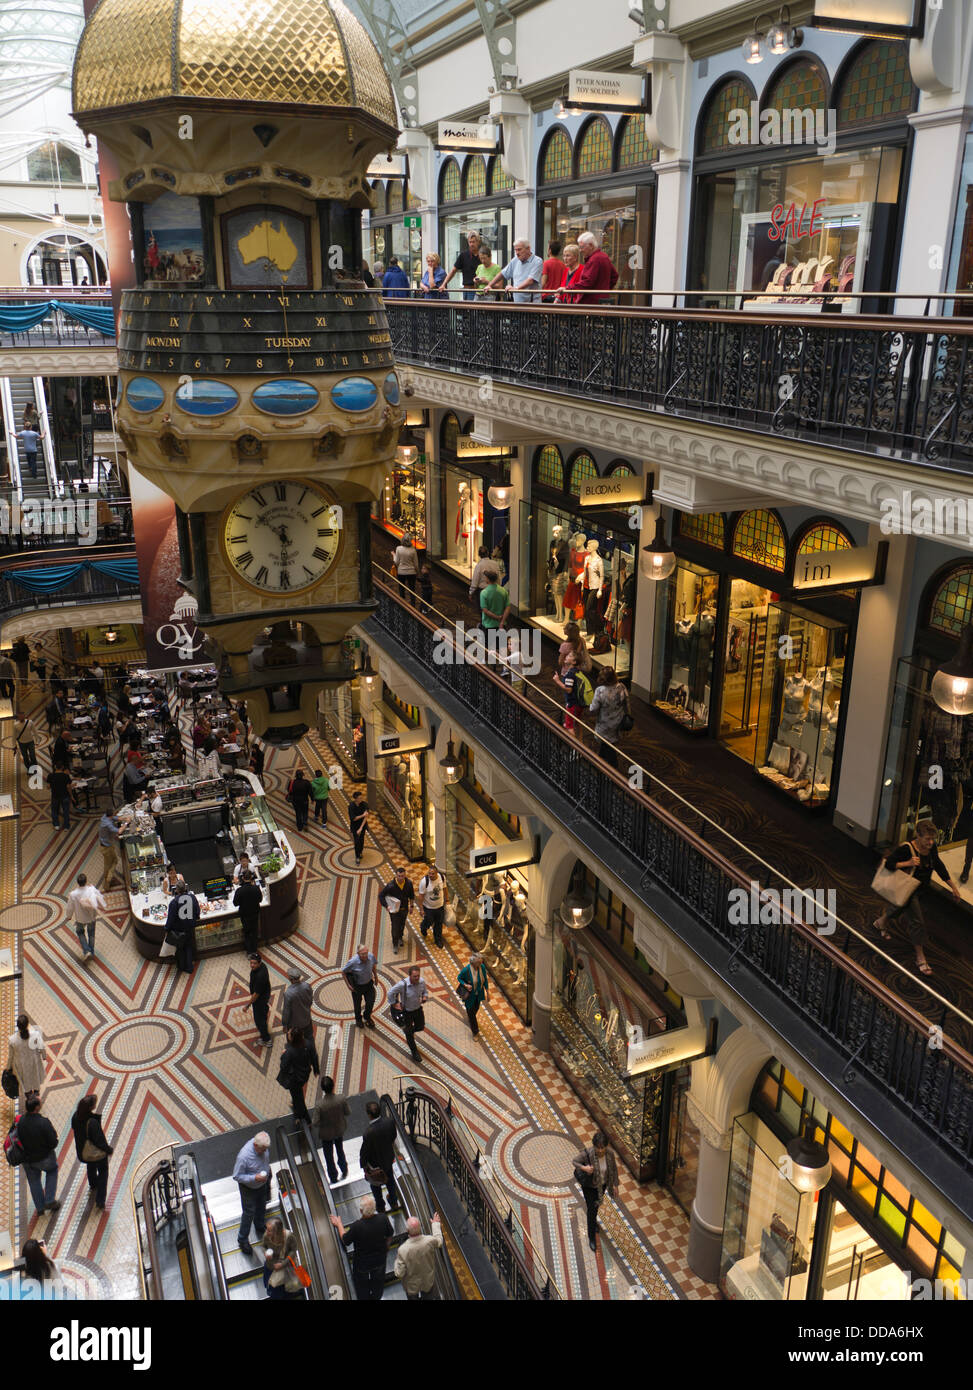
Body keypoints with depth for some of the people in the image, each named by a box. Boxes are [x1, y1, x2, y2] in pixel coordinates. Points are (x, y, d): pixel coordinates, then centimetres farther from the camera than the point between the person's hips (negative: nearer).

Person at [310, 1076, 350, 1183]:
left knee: (329, 1156, 23)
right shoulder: (341, 1099, -29)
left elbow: (315, 1123, -26)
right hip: (340, 1130, 2)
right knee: (340, 1150, 31)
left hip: (326, 1133, -2)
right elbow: (348, 1113, -13)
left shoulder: (319, 1105, -36)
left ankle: (333, 1178, 41)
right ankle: (344, 1170, 47)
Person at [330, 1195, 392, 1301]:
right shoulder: (383, 1218, -29)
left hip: (362, 1263, -3)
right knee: (378, 1280, 31)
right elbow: (389, 1236, -8)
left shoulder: (356, 1227, -38)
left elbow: (345, 1241, -16)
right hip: (380, 1260, 3)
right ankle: (376, 1297, 54)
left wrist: (338, 1224, 0)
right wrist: (385, 1250, 12)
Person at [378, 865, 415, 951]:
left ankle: (400, 938, 52)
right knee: (395, 927, 3)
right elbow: (381, 896, -16)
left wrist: (411, 906, 8)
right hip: (394, 909, -4)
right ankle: (395, 945, 24)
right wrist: (386, 906, -22)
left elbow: (412, 895, 3)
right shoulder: (391, 885, -27)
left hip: (404, 909, 4)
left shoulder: (409, 883, -16)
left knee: (402, 925, 24)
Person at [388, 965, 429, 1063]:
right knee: (409, 1034, 12)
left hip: (418, 1009, 4)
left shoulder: (422, 981, -19)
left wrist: (425, 997, -19)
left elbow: (425, 991, 2)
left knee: (420, 1027, 23)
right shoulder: (403, 984, -34)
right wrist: (394, 1004, -13)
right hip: (406, 1011, -4)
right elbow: (390, 993, -20)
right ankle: (414, 1052, 35)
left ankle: (407, 1030, 55)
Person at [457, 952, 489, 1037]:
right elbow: (459, 977, -12)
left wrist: (487, 992, 3)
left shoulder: (482, 967, -18)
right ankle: (475, 1032, 30)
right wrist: (465, 985, -29)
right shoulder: (466, 969, -31)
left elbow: (485, 980, -3)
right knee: (471, 1013, 9)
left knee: (476, 1009, 28)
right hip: (469, 994, -4)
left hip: (478, 994, 4)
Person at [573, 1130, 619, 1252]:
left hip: (602, 1184, 3)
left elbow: (614, 1169, -7)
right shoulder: (587, 1153, -35)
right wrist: (583, 1167, -36)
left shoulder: (609, 1154, -25)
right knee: (591, 1209, 5)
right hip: (589, 1186, -3)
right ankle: (591, 1237, 28)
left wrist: (615, 1184, -1)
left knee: (597, 1204, 29)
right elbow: (575, 1161, -17)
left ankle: (593, 1220, 61)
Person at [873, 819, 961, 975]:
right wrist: (908, 863, -36)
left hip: (922, 889, 7)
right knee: (917, 921, -5)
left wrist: (953, 887, 9)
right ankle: (920, 957, 8)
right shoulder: (906, 849, -28)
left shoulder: (932, 847, -10)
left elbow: (939, 865, 5)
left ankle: (882, 921, 57)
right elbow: (888, 863, -24)